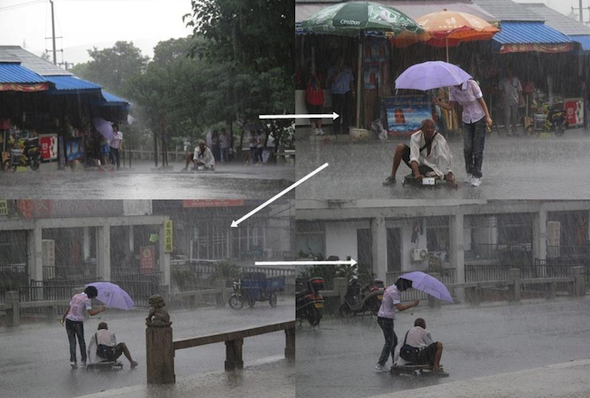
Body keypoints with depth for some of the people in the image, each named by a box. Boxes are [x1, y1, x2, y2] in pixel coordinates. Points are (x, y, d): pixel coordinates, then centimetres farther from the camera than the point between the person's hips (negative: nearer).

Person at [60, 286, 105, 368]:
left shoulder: (75, 296, 12)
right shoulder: (87, 300, -7)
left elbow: (68, 308, 14)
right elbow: (91, 313, -15)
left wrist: (63, 317, 22)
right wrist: (100, 310, 0)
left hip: (69, 320, 4)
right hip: (78, 322, -4)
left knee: (72, 341, 6)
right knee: (81, 341, 14)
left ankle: (73, 360, -5)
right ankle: (83, 360, 16)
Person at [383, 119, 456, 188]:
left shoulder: (440, 139, -23)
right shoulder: (415, 137, -22)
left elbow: (445, 159, -29)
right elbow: (414, 157, -35)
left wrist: (450, 176, -42)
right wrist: (417, 174, -51)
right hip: (418, 164, 1)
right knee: (400, 147, -22)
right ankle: (392, 177, -9)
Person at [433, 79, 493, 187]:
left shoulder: (471, 84, -18)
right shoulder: (453, 89, -4)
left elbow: (481, 101, -13)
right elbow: (450, 107, -1)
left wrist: (488, 117, -15)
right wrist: (438, 103, -18)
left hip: (479, 118, -4)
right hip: (467, 120, 4)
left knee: (478, 149, -5)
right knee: (467, 148, -4)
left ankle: (477, 177, -1)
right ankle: (469, 173, 15)